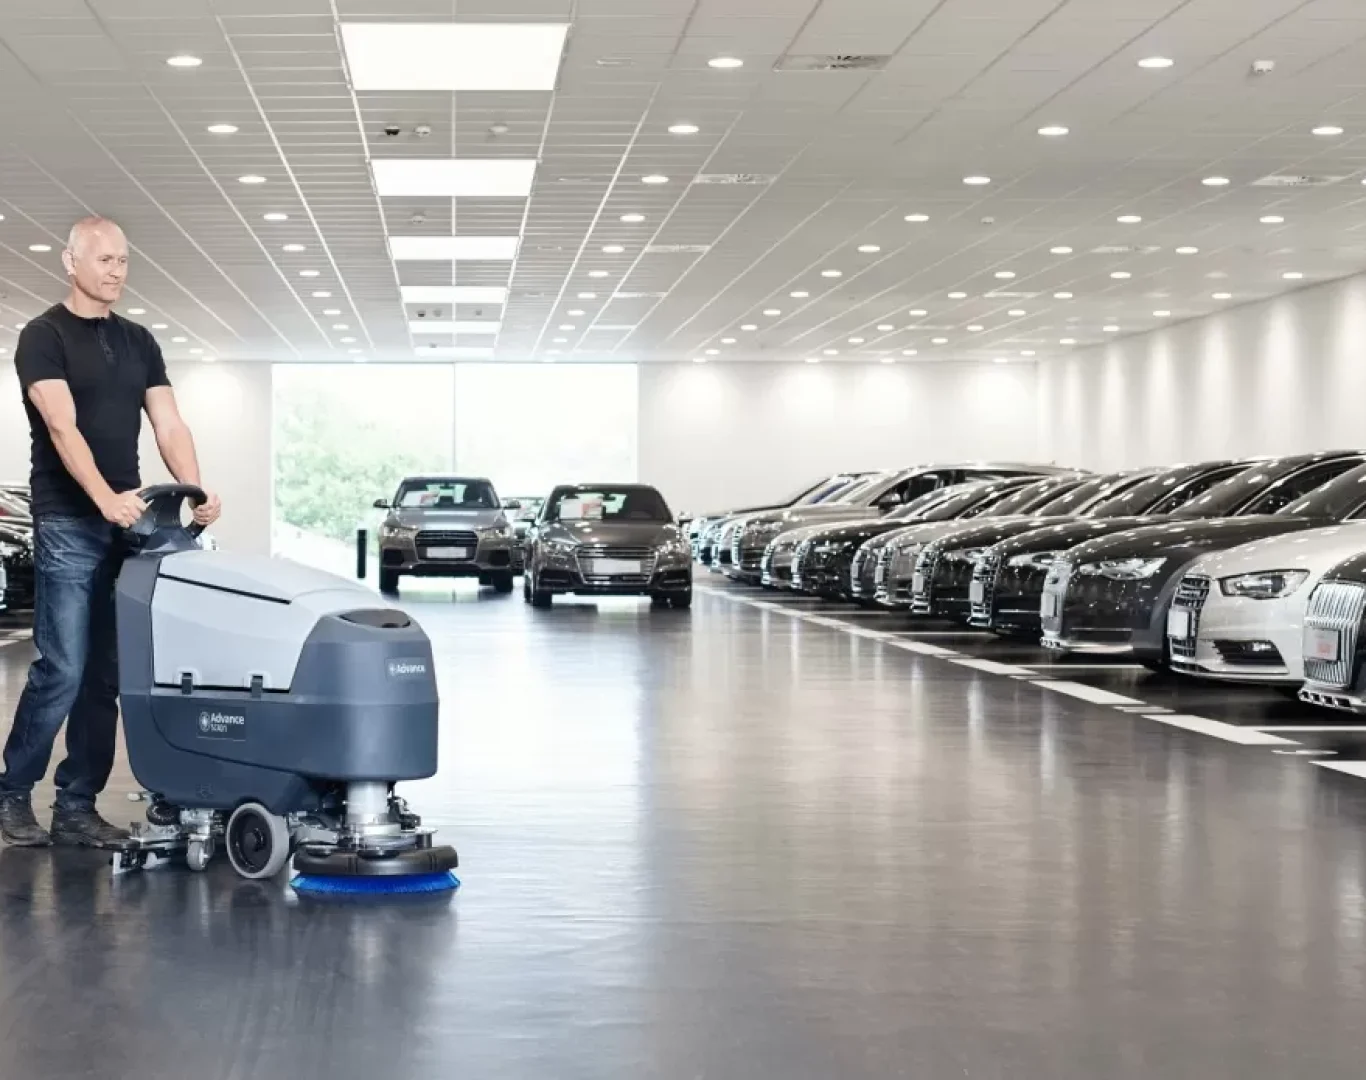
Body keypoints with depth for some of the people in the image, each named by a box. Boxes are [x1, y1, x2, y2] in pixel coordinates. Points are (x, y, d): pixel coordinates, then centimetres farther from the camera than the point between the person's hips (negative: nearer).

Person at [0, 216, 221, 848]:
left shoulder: (138, 343, 15)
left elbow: (169, 427, 8)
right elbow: (63, 428, -16)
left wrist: (196, 493, -10)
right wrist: (105, 499, -30)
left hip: (131, 523, 6)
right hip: (68, 524, -6)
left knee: (106, 674, 6)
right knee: (64, 669, -10)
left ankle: (76, 806, 12)